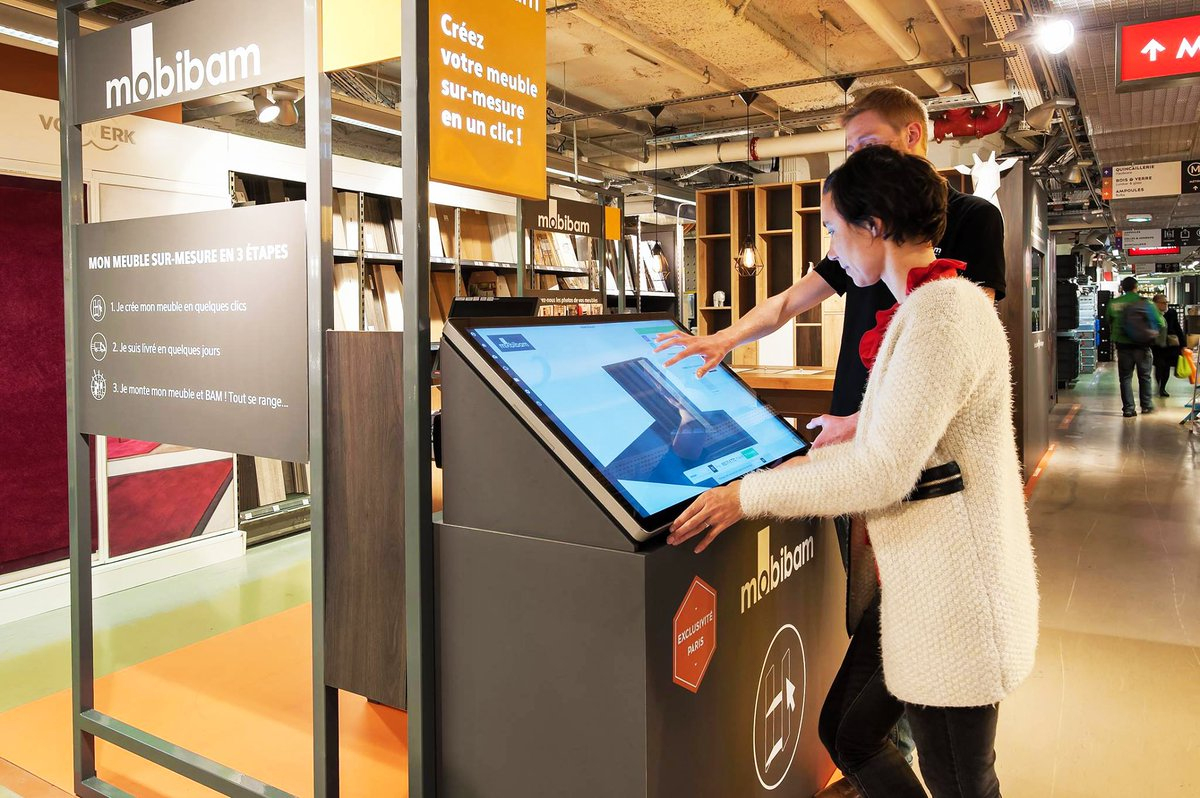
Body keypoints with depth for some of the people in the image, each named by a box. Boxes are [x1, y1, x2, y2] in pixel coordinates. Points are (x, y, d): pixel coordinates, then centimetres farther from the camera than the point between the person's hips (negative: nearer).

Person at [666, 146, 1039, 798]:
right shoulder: (923, 306, 11)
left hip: (954, 595, -10)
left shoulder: (942, 311, -21)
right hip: (917, 582, 10)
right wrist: (804, 463, 16)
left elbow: (883, 471, -26)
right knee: (847, 732, 19)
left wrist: (751, 494, -19)